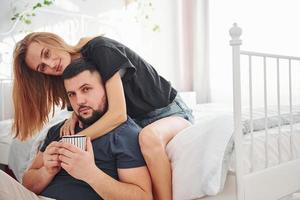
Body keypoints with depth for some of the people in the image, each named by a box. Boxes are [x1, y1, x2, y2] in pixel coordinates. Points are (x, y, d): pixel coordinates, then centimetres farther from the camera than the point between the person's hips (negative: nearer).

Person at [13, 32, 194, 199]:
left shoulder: (100, 48, -22)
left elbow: (118, 114, -27)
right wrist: (75, 117, -10)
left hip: (170, 111, -6)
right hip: (138, 120, 7)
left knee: (149, 136, -38)